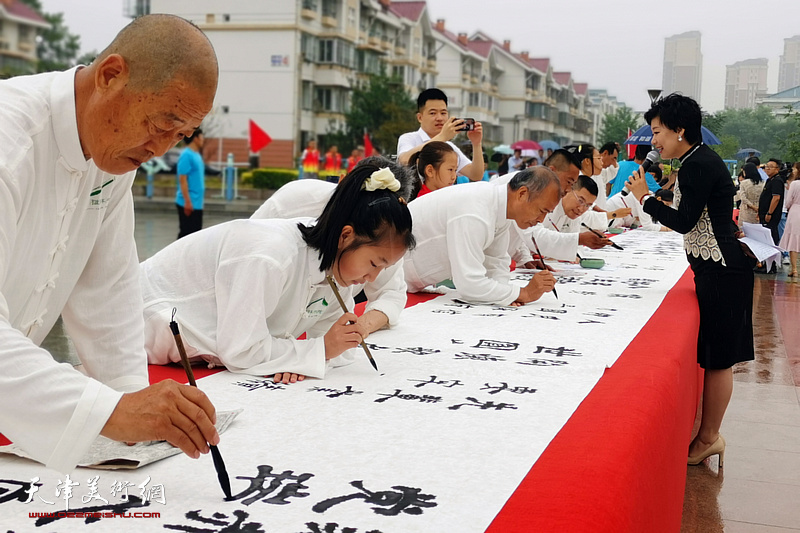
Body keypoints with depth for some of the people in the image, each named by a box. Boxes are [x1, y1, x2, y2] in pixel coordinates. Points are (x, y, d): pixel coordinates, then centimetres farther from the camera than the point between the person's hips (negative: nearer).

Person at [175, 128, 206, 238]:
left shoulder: (197, 155, 13)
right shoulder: (186, 155, -14)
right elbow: (182, 179, -18)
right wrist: (187, 201, -21)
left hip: (197, 204, 9)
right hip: (188, 204, -9)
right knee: (186, 232, -4)